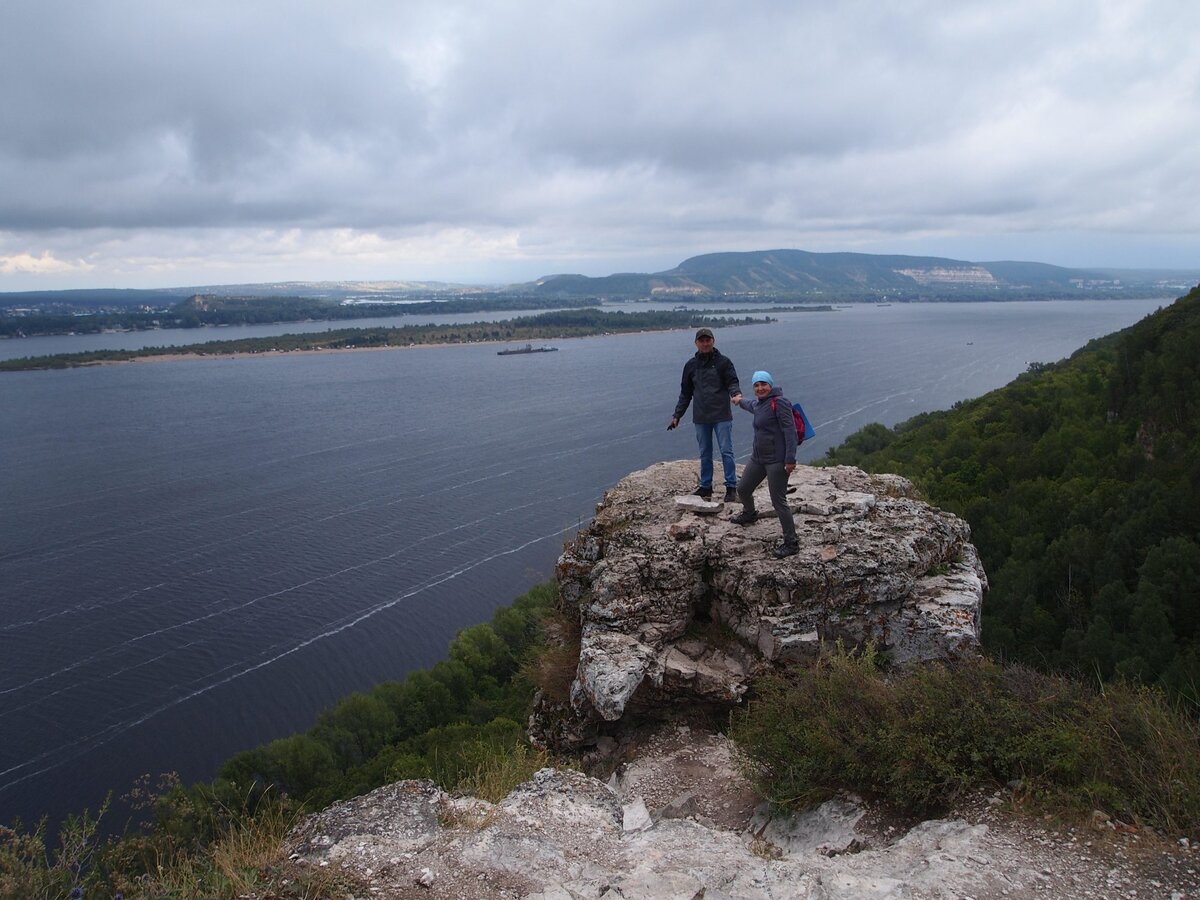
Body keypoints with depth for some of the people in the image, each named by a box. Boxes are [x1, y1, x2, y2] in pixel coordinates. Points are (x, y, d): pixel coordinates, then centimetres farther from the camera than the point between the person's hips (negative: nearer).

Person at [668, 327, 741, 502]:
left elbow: (732, 383, -5)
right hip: (701, 418, 4)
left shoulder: (723, 362, -1)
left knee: (726, 451, -4)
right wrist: (677, 415, 14)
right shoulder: (691, 365, 10)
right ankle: (705, 487, 19)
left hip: (722, 416, -4)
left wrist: (736, 393, -29)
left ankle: (731, 487, 2)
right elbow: (685, 393, 16)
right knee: (705, 454, 10)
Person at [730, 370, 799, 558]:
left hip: (776, 461, -9)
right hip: (758, 457, 9)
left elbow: (790, 431, -20)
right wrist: (741, 401, 60)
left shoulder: (779, 402, -15)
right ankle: (749, 514, 55)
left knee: (778, 502, -9)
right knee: (743, 489, 22)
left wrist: (790, 459, -25)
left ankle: (792, 544, 1)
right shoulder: (759, 403, 12)